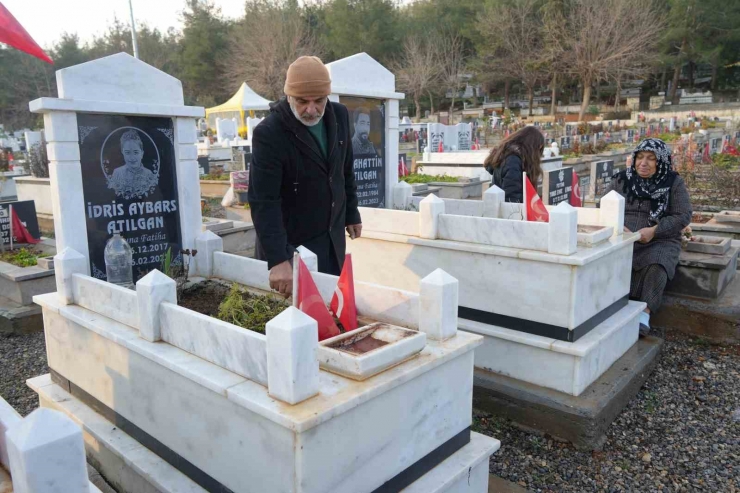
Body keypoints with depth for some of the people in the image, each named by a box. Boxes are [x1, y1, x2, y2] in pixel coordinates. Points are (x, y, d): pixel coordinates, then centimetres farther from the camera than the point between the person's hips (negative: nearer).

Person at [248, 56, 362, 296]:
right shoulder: (268, 133, -22)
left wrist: (351, 213, 16)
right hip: (290, 242, -5)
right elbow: (264, 201, -26)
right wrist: (277, 259, -33)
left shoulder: (339, 116, -3)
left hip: (331, 237, 6)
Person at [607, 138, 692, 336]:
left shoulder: (674, 183, 3)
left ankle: (644, 313, -30)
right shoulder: (621, 179, 9)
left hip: (660, 241, -2)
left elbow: (683, 216, -2)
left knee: (655, 265, -34)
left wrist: (654, 231, -17)